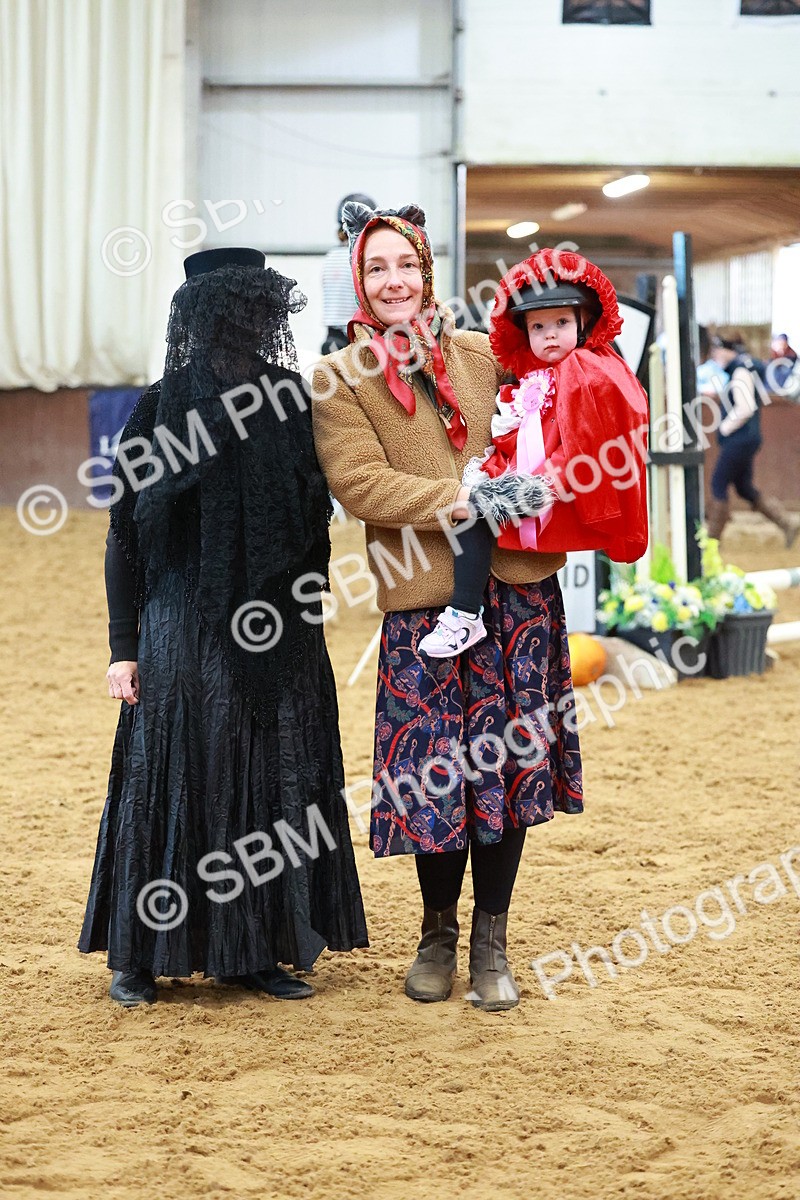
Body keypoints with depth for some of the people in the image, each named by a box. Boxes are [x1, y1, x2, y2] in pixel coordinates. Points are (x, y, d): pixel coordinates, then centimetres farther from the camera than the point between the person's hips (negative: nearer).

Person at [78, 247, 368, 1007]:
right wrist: (124, 646, -6)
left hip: (279, 631, 3)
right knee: (171, 780, 1)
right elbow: (125, 534, -1)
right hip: (184, 630, -3)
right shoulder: (161, 410, -3)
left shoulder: (291, 404, 5)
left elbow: (316, 520, 10)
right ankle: (141, 955, 13)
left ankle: (255, 950, 17)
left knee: (275, 784, 6)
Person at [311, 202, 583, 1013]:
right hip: (424, 597, -3)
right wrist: (456, 503, -20)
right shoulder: (338, 381, 1)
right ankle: (438, 933, 23)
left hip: (518, 586, 3)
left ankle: (490, 943, 17)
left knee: (510, 760, 4)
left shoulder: (482, 355, 12)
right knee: (435, 765, 1)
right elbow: (357, 481, -11)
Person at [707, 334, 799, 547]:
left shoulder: (741, 372, -17)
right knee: (745, 488, 14)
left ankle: (712, 538, 7)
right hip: (746, 439, 10)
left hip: (739, 439, -10)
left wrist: (726, 426, -14)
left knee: (719, 484, 0)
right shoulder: (748, 367, 13)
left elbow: (745, 408, -27)